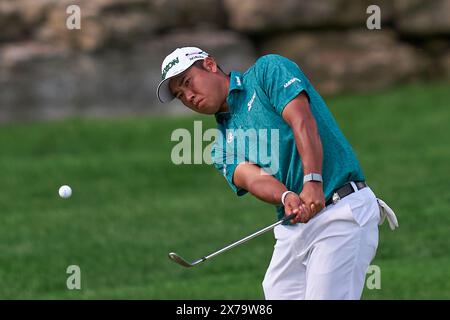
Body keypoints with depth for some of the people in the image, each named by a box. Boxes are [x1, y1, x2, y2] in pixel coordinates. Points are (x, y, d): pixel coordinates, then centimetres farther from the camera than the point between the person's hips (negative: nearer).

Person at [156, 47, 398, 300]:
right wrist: (287, 198, -25)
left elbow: (302, 122, -12)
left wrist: (313, 183, -26)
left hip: (344, 211, -7)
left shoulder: (267, 70, 3)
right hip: (293, 229, 7)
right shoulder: (223, 147, 18)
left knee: (324, 297, -17)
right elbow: (254, 179, -2)